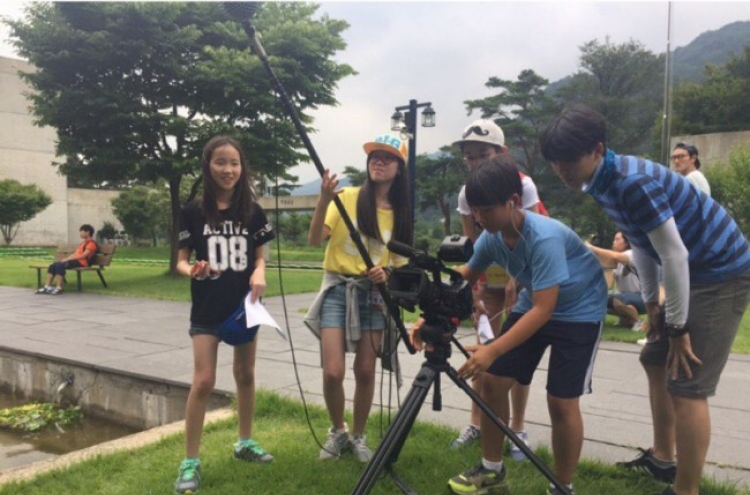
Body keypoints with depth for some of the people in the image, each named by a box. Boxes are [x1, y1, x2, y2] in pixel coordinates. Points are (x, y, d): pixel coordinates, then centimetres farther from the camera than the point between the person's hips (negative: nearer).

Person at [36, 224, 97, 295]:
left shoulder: (91, 243, -7)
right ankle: (46, 287, -10)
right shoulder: (83, 242, 25)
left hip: (82, 262, -10)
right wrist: (66, 258, 3)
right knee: (53, 265, -6)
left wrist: (68, 259, -17)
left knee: (60, 265, -30)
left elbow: (83, 256, -18)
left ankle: (59, 288, -30)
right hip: (75, 260, 10)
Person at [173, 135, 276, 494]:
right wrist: (193, 271, -24)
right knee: (203, 381, -7)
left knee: (245, 375, 14)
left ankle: (245, 442, 32)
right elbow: (181, 261, -2)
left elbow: (259, 257, 7)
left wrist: (259, 274, -14)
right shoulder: (193, 212, -6)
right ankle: (190, 462, 5)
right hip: (207, 308, -2)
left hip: (244, 304, 3)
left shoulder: (252, 212, 0)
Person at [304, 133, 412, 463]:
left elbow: (398, 261, 9)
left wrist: (386, 272, -14)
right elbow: (314, 240, -14)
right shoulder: (347, 197, -4)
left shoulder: (400, 212, 6)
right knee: (333, 372, -8)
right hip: (338, 289, -2)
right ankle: (337, 431, 19)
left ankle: (358, 436, 26)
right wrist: (324, 199, -29)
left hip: (374, 293, 3)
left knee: (365, 371, 3)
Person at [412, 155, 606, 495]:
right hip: (533, 304, 7)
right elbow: (463, 279, -2)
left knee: (561, 400, -10)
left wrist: (493, 351, -44)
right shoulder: (491, 236, -13)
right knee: (493, 380, 0)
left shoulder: (545, 237, -34)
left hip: (579, 310, -6)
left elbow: (544, 309, -36)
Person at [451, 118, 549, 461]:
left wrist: (515, 284, -27)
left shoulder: (522, 185, -21)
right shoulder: (467, 193, -10)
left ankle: (518, 428, 8)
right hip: (490, 275, 3)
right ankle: (476, 422, 12)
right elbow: (472, 246, -10)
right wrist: (476, 292, -15)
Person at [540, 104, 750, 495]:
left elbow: (675, 255, -26)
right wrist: (651, 302, 10)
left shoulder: (633, 182, -28)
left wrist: (677, 326, -17)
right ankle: (663, 458, 32)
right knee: (655, 360, 17)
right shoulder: (602, 182, 1)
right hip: (693, 273, 10)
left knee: (687, 385, -10)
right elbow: (641, 243, 10)